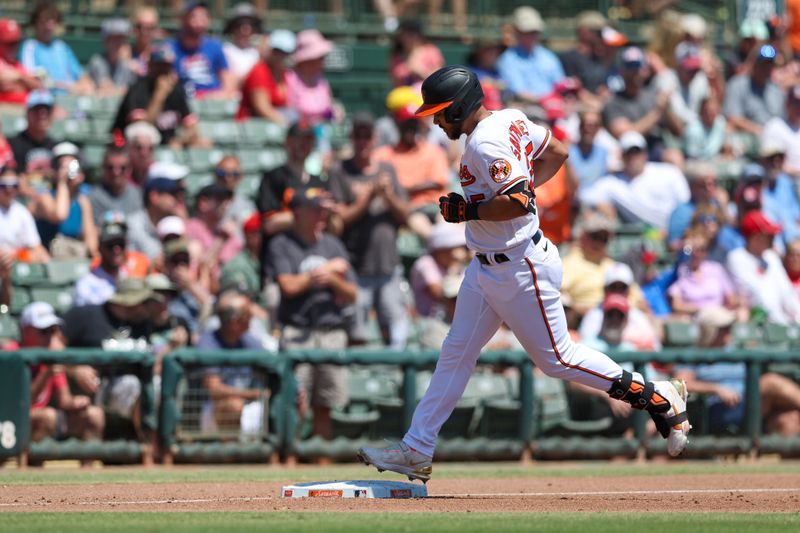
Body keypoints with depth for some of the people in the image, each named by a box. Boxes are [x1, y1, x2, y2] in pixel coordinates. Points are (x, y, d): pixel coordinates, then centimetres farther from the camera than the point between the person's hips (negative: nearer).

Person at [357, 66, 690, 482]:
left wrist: (467, 210, -19)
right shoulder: (511, 120, 6)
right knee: (455, 354, 10)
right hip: (486, 269, 10)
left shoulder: (486, 143, -24)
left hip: (521, 269, -10)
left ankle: (658, 398, 11)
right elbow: (557, 152, 18)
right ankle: (416, 451, 13)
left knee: (556, 358, 0)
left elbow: (516, 203, -32)